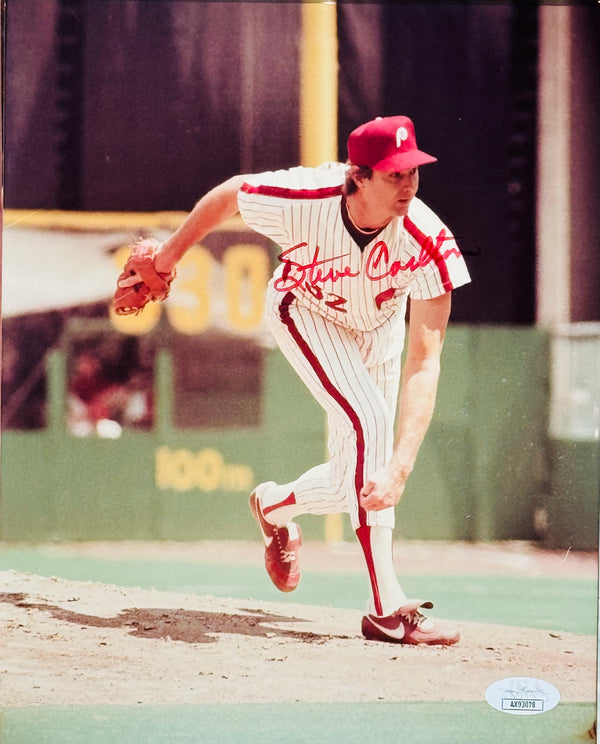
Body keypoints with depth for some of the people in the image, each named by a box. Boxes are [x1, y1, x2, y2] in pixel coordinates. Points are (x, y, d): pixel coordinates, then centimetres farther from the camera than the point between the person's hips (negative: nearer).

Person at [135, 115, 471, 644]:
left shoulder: (428, 244, -37)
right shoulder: (300, 200, -38)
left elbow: (424, 362, -39)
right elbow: (227, 194, -15)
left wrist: (400, 467, -48)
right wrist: (171, 254, 2)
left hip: (379, 326, 3)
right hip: (305, 313, -3)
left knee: (353, 479, 4)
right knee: (368, 420, -24)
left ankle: (275, 505, 40)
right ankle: (388, 608, -22)